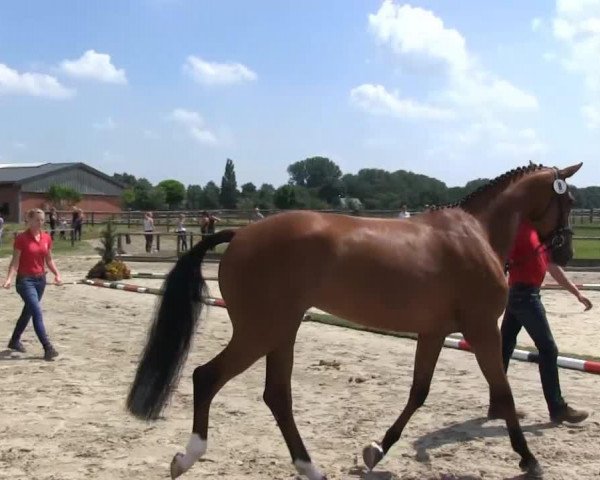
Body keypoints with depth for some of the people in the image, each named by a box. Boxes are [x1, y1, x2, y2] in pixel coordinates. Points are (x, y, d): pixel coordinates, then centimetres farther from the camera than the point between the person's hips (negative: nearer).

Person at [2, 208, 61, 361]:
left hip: (40, 279, 6)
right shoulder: (21, 238, -11)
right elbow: (15, 261, -11)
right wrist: (9, 278, -24)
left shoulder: (46, 238, 5)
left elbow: (49, 260, 12)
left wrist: (57, 274, -2)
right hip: (25, 280, -6)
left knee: (28, 312, 18)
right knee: (37, 312, -15)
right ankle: (48, 348, -18)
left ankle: (14, 341, 37)